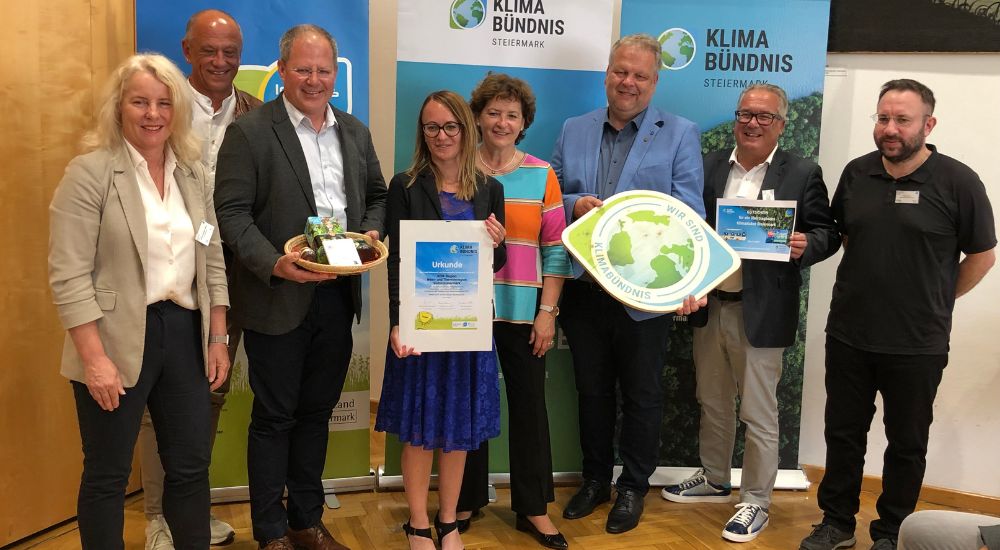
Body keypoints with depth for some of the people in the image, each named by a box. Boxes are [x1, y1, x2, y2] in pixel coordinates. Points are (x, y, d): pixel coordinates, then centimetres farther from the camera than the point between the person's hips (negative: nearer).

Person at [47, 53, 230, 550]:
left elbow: (213, 260, 12)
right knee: (108, 474, 9)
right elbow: (68, 275, -13)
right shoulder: (89, 173, -9)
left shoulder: (193, 173, 8)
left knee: (192, 465, 13)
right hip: (118, 341, -5)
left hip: (185, 334, 5)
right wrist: (95, 358, -17)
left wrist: (218, 339, 8)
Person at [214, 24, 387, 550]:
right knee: (274, 417, 6)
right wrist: (275, 264, -24)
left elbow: (377, 194, 18)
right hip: (279, 297, -5)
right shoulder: (249, 132, -7)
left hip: (338, 295, 5)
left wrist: (372, 232, -2)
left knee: (317, 412, 16)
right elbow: (232, 213, -12)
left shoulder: (355, 131, 11)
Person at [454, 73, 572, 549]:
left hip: (523, 312, 0)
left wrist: (548, 311, -5)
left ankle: (533, 508, 21)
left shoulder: (542, 175, 3)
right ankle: (467, 500, 28)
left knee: (529, 406, 7)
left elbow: (557, 249, 2)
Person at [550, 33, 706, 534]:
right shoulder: (573, 131, 8)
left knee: (641, 394, 11)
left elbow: (688, 214, -10)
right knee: (591, 389, 16)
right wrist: (575, 205, -13)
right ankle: (595, 479, 35)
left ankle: (633, 486, 30)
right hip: (583, 286, 3)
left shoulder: (680, 134, -2)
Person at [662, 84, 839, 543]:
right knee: (712, 403, 20)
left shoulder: (803, 174, -4)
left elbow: (827, 234, -2)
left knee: (758, 414, 5)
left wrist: (804, 245, -23)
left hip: (761, 312, -4)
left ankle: (755, 502, 21)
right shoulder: (709, 166, 6)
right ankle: (714, 480, 39)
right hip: (709, 306, 5)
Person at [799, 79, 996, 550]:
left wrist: (935, 301, 3)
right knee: (843, 433, 13)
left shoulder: (957, 182, -11)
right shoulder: (856, 173, 1)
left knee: (907, 442, 12)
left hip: (917, 346, -3)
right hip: (847, 336, 4)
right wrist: (868, 283, 5)